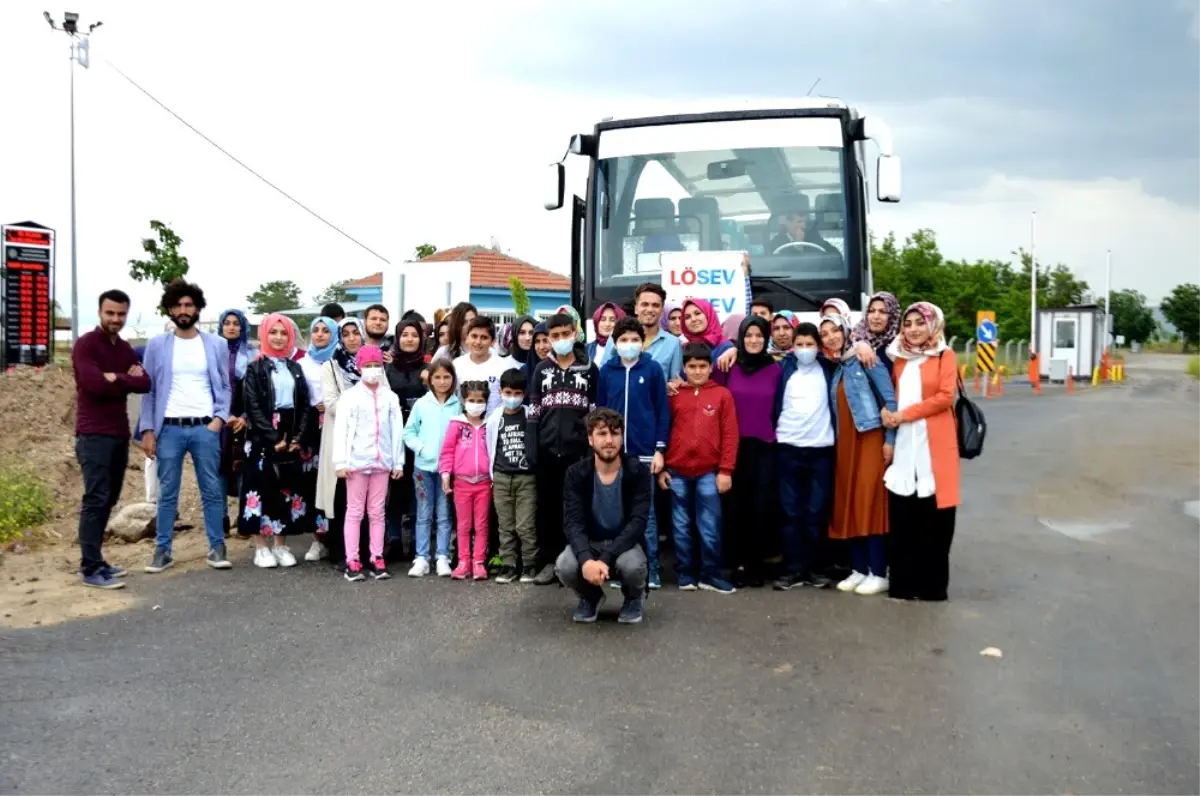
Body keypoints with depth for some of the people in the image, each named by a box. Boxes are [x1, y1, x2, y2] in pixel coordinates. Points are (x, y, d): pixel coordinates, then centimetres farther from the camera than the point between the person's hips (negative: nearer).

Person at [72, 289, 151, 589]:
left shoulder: (126, 349, 15)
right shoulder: (85, 344, -7)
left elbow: (145, 383, 3)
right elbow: (95, 384, -21)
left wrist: (116, 378, -13)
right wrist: (127, 380, -7)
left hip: (120, 434, 7)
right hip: (94, 435, -7)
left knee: (109, 499, 10)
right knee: (96, 499, -9)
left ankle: (96, 561, 18)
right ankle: (90, 569, -5)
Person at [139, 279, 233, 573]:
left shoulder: (216, 345, 7)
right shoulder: (157, 345, 6)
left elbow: (225, 386, 8)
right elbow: (149, 390, 5)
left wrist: (220, 418, -6)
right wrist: (147, 430, -2)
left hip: (205, 427, 0)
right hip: (169, 428, 0)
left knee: (212, 491, 3)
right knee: (167, 493, 6)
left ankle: (217, 548, 11)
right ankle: (162, 550, 14)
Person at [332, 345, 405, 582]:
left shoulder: (390, 397, 6)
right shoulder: (350, 396, -1)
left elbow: (397, 430, 6)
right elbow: (341, 430, -5)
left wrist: (398, 462, 4)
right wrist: (341, 461, -10)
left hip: (382, 462, 2)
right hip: (356, 461, -2)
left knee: (377, 512, 9)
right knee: (355, 511, 3)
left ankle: (377, 559, 14)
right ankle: (352, 561, 6)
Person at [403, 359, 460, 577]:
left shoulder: (458, 405, -1)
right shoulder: (421, 403, 1)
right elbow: (409, 432, 3)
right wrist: (421, 448, -11)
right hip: (423, 466, 1)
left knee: (444, 515, 7)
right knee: (424, 515, 7)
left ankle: (443, 557, 12)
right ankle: (421, 558, 11)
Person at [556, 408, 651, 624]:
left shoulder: (638, 472, -14)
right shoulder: (576, 473, -11)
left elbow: (638, 522, -22)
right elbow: (572, 523, -19)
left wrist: (605, 559, -34)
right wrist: (586, 559, -39)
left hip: (625, 543, -1)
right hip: (589, 543, 2)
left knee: (632, 565, -36)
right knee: (564, 567, -30)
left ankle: (634, 597, 4)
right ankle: (590, 596, 8)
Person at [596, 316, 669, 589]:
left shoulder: (653, 369, 1)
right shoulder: (607, 370, 6)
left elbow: (663, 411, 1)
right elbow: (600, 410, 9)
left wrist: (660, 449, -5)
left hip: (644, 453, -2)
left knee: (645, 512, 3)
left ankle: (651, 569, 10)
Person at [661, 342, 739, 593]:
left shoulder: (722, 395, 2)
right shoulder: (674, 395, 5)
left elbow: (730, 435, 0)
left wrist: (725, 471, -5)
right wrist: (661, 468, 3)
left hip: (709, 472, -1)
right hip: (677, 472, 1)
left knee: (710, 526, 2)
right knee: (681, 526, 8)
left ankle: (710, 575, 12)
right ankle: (685, 574, 18)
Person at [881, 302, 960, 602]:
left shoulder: (945, 355, 3)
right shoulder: (898, 358, 16)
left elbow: (945, 396, -7)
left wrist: (904, 414, -10)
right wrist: (889, 413, -2)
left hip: (935, 446, -4)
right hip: (903, 445, 4)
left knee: (934, 520, -1)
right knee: (902, 520, 3)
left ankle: (932, 585, 9)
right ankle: (902, 583, 11)